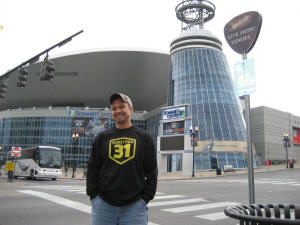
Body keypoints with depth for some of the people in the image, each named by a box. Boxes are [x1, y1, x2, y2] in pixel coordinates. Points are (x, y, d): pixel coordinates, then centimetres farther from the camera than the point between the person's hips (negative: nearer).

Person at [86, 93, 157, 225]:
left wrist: (145, 198, -2)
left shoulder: (144, 138, 5)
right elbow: (92, 169, 9)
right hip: (103, 205, 1)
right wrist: (93, 195, 0)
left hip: (135, 206, -1)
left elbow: (151, 171, 5)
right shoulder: (102, 138, 8)